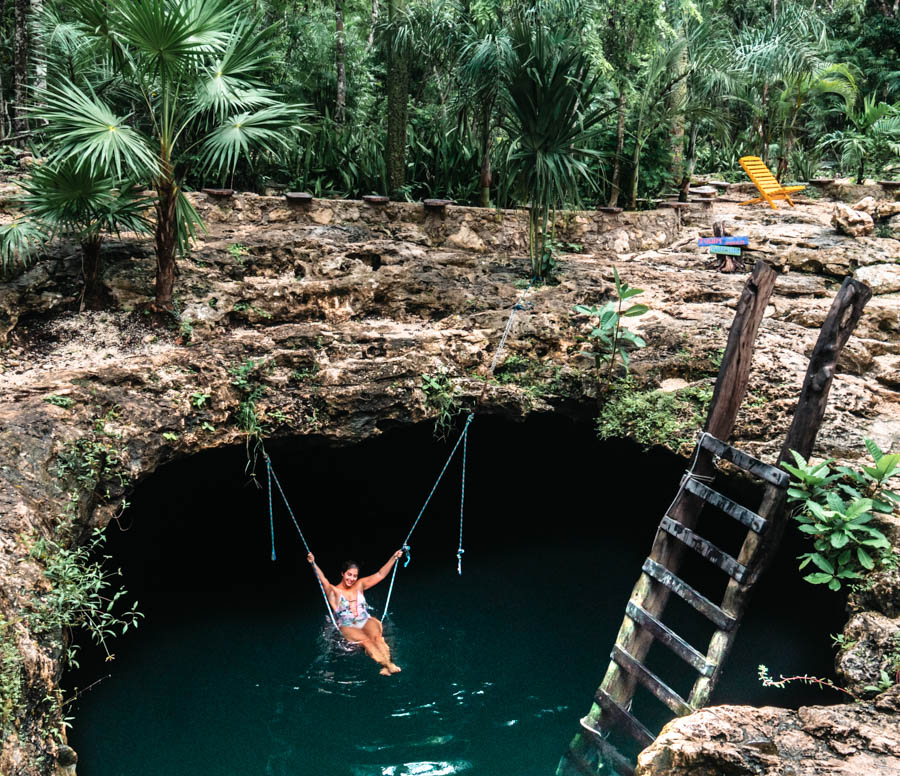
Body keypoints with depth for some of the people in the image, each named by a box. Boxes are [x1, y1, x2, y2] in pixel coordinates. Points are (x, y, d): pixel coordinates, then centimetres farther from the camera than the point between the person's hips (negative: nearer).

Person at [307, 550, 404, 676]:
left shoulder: (359, 585, 14)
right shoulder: (334, 591, 3)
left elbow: (380, 575, 14)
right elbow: (323, 580, -16)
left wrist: (394, 557, 10)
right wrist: (313, 563, -33)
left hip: (367, 622, 3)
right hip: (347, 627, -3)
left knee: (376, 636, -31)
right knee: (365, 640, -32)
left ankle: (386, 667, -46)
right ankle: (388, 665, -46)